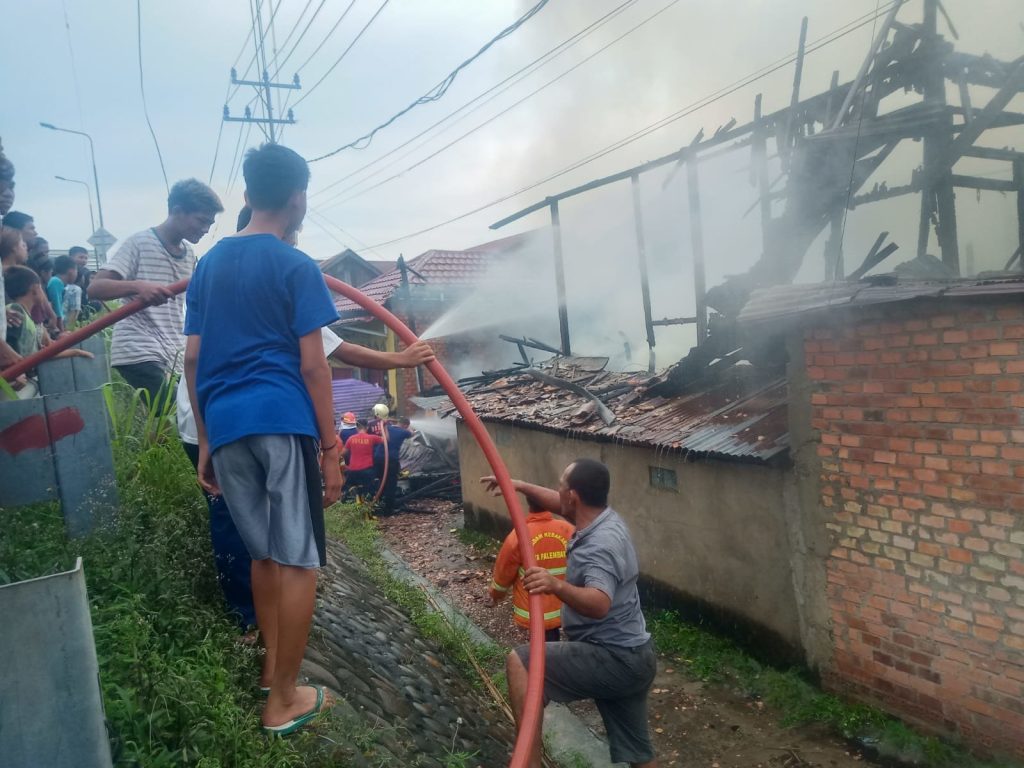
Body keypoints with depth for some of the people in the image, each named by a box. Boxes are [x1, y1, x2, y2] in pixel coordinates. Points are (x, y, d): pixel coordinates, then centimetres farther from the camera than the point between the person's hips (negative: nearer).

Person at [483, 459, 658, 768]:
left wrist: (557, 585, -57)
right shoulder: (604, 518, 4)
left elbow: (599, 604, -42)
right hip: (631, 657, 10)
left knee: (520, 662, -12)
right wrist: (519, 485, 23)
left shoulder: (600, 546, -25)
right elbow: (559, 504, 22)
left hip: (612, 659, -10)